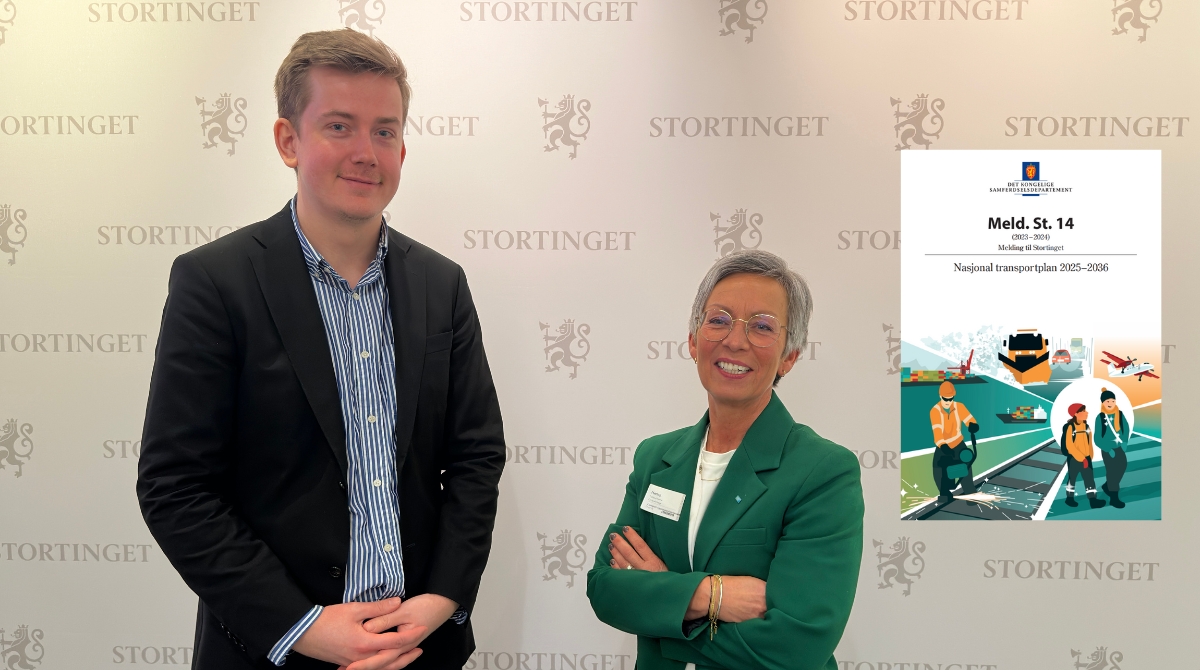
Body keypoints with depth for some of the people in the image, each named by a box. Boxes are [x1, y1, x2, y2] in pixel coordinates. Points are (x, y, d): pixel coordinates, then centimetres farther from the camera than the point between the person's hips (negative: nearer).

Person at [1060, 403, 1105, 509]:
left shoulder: (1086, 426, 5)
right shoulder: (1070, 427, -15)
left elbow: (1089, 443, 10)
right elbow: (1069, 445, -17)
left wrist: (1089, 456, 5)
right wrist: (1081, 458, -17)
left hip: (1086, 458, 5)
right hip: (1074, 458, -5)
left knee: (1090, 478, 0)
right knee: (1072, 478, 9)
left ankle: (1093, 500, -1)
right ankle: (1070, 498, 24)